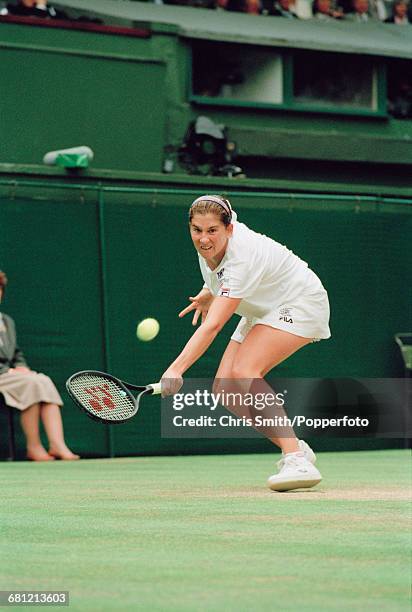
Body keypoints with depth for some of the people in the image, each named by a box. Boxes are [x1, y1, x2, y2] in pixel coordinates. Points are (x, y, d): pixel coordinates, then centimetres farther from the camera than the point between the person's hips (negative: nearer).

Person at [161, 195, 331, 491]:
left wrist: (176, 369, -52)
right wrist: (208, 293, 5)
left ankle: (297, 461, -34)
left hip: (298, 305, -9)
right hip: (263, 310, 9)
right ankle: (297, 449, 8)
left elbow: (212, 326, -44)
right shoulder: (209, 244, -12)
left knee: (244, 373, -31)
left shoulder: (242, 259, -36)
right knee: (224, 389, -5)